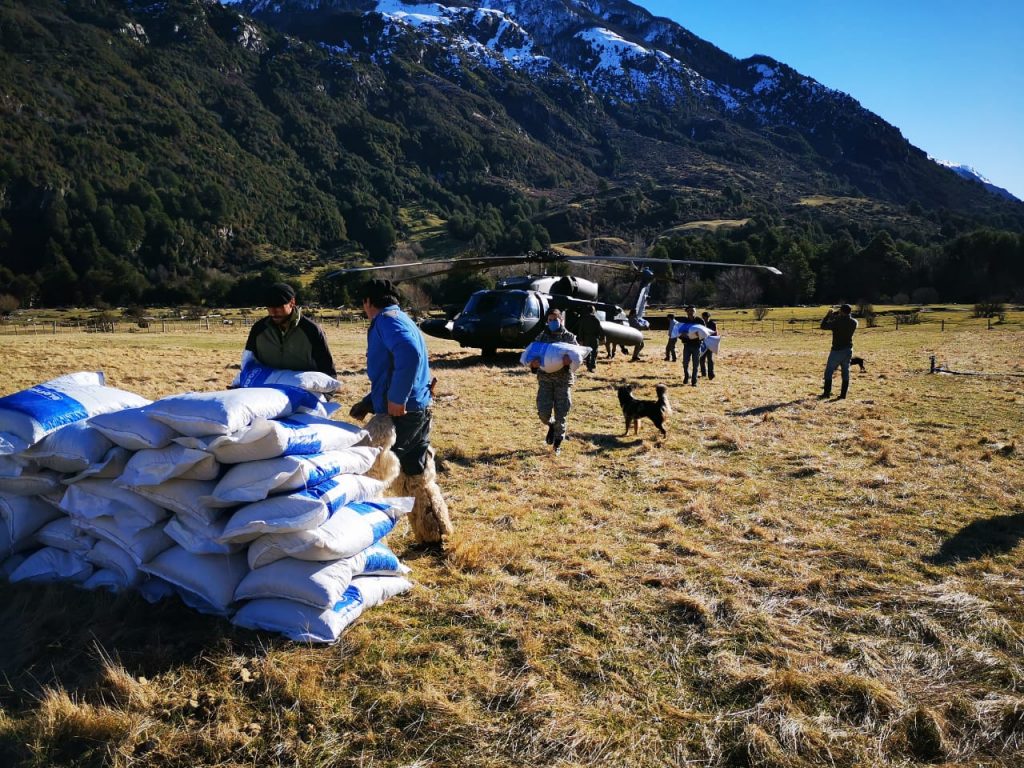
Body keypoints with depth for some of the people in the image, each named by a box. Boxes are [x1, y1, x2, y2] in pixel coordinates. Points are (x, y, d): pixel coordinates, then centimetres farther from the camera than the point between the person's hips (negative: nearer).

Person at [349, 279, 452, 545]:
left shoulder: (387, 320, -10)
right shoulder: (401, 320, 21)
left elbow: (410, 353, -31)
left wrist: (397, 400, -26)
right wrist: (367, 403, 20)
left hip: (401, 413, -10)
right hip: (420, 410, 10)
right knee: (418, 476, 18)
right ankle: (433, 534, 29)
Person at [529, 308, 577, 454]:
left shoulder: (569, 337, 3)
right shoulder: (541, 337, 7)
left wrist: (570, 360, -29)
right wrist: (533, 363, -20)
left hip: (564, 380, -1)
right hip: (545, 379, 1)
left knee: (561, 413, 1)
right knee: (543, 412, -6)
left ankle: (557, 442, 21)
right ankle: (552, 426, 29)